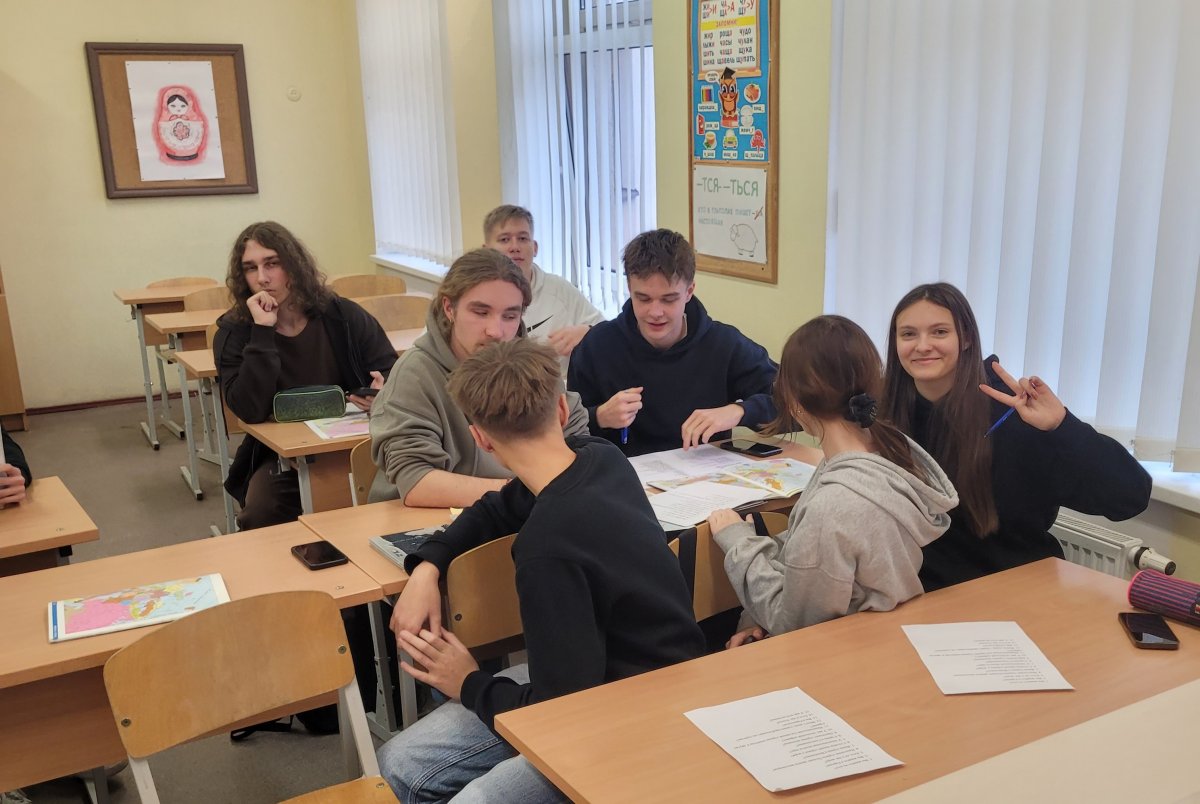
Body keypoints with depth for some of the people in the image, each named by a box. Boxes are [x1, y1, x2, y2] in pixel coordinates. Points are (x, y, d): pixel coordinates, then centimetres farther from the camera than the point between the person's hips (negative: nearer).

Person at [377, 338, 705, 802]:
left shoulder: (552, 550, -30)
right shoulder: (600, 457, -4)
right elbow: (498, 510, 16)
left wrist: (470, 685, -4)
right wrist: (427, 566, 1)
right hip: (599, 664, 8)